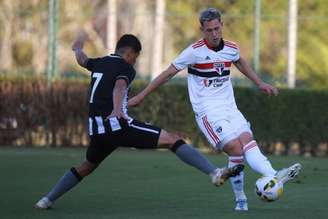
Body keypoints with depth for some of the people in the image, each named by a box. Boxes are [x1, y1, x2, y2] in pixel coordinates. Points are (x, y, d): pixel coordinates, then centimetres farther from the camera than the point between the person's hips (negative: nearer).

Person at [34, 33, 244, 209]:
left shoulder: (100, 63, 20)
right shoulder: (125, 68, 0)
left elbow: (83, 60, 44)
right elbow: (119, 87, -22)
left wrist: (78, 48, 67)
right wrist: (117, 109, -41)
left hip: (97, 130, 7)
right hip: (119, 125, -7)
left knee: (87, 166, 32)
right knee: (173, 140, -10)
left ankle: (48, 199, 29)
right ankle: (214, 173, -26)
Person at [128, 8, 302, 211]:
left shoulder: (231, 48, 6)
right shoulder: (195, 51, -10)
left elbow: (240, 63, 32)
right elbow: (168, 73, -2)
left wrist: (260, 83, 31)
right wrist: (141, 96, 1)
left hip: (230, 108, 5)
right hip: (208, 112, -5)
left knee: (247, 140, -17)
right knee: (235, 148, -20)